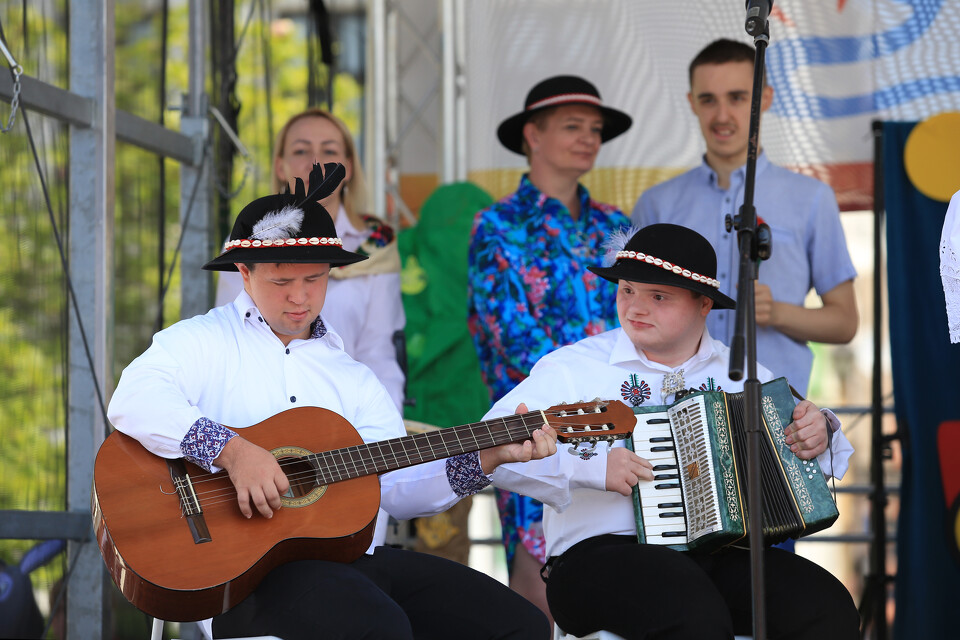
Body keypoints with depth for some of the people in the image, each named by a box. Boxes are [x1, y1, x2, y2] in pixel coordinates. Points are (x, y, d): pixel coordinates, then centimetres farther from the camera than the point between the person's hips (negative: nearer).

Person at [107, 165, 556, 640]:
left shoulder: (353, 377, 23)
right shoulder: (205, 342, 7)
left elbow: (398, 488, 13)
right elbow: (132, 401, -14)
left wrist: (486, 458, -1)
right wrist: (231, 450, -25)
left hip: (357, 557, 6)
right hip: (250, 564, -6)